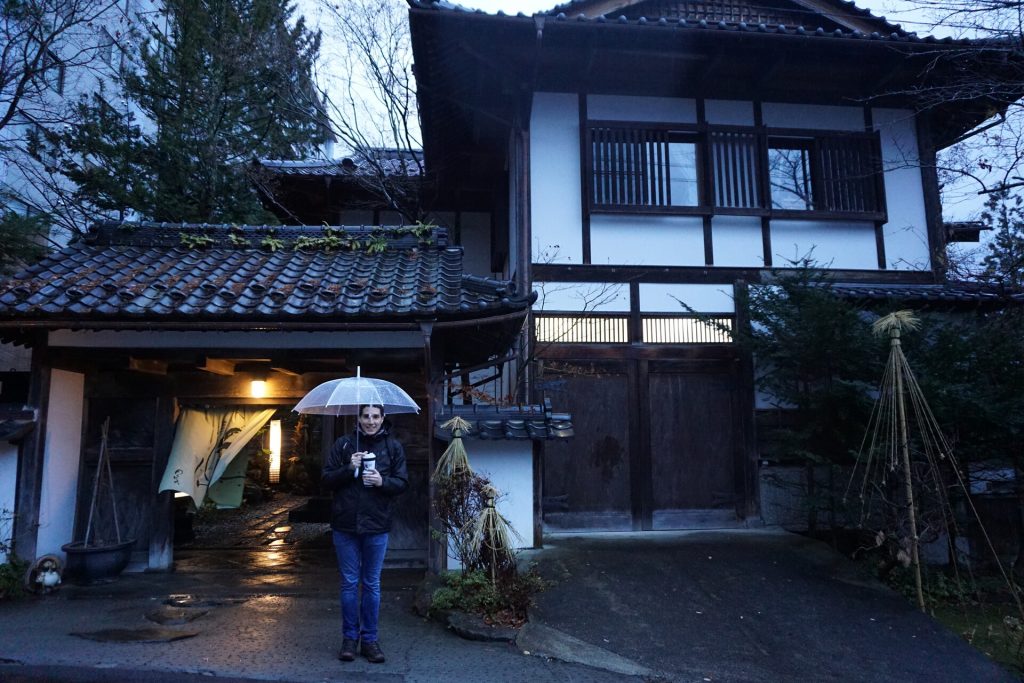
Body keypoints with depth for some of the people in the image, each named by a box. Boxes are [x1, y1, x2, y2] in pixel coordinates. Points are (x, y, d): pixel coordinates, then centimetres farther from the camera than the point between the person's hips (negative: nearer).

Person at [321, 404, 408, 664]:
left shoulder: (393, 447, 2)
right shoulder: (343, 445, 1)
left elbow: (402, 482, 2)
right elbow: (327, 481, 1)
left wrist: (382, 481, -17)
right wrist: (348, 468, -16)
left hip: (376, 526, 0)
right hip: (345, 525, 0)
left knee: (372, 584, 9)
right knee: (349, 583, 9)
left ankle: (369, 638, 21)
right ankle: (350, 637, 22)